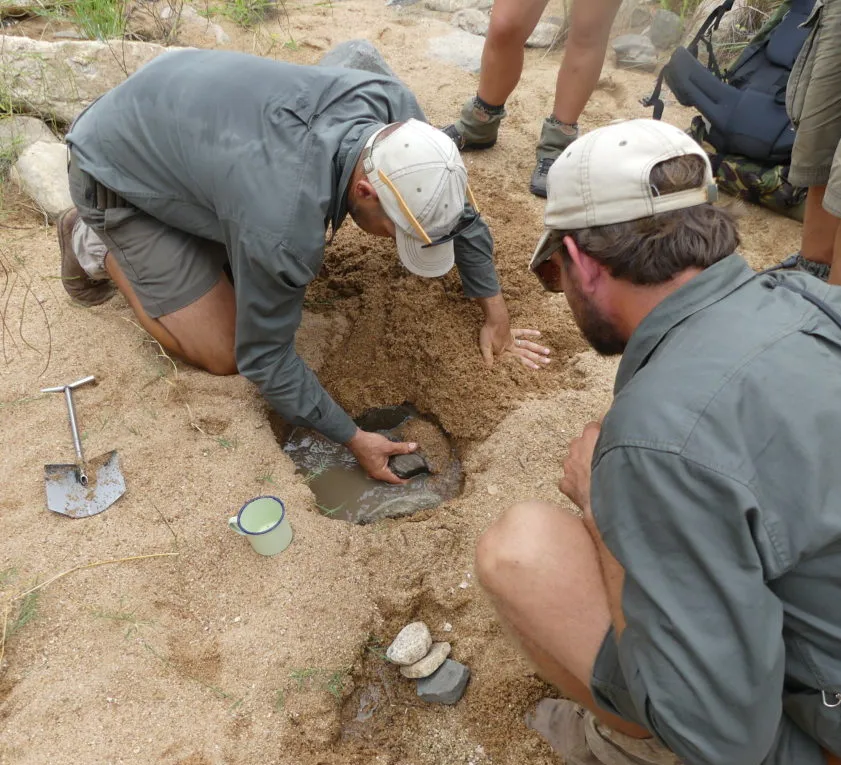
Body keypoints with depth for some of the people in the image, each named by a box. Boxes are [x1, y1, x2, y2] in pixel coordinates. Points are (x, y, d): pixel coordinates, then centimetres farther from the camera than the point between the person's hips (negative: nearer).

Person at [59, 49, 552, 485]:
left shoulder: (392, 108, -24)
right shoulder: (284, 226, -42)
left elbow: (457, 206, -6)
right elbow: (264, 357, -26)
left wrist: (496, 314, -1)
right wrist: (355, 439, -19)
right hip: (119, 171, -6)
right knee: (222, 353, -7)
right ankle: (99, 248, 10)